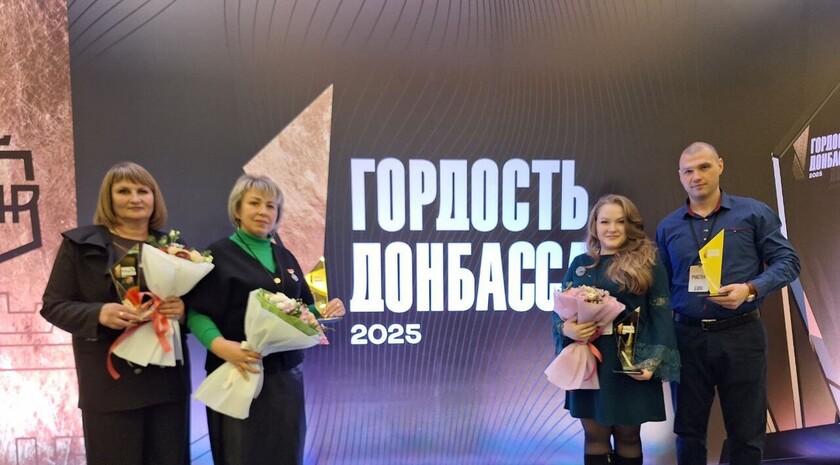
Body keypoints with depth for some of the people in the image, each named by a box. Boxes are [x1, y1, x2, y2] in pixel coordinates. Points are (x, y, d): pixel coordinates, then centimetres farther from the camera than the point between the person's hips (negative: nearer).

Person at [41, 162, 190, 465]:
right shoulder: (79, 244, 0)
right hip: (108, 383, -3)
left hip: (167, 380, 3)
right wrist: (98, 314, -21)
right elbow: (53, 306, -1)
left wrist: (182, 310, -13)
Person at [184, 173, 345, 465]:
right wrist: (219, 344, -27)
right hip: (240, 375, -5)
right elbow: (196, 312, -11)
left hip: (286, 375, 5)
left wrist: (326, 311, -3)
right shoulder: (218, 255, -5)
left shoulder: (285, 257, 12)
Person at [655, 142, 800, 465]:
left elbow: (787, 262, 0)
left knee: (746, 432, 9)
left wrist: (751, 289, -19)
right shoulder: (668, 227, 7)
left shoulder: (753, 213, 0)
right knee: (688, 430, 13)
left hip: (741, 335, -2)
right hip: (687, 337, 2)